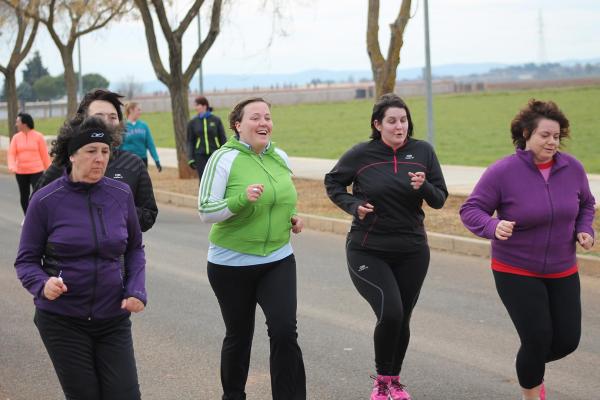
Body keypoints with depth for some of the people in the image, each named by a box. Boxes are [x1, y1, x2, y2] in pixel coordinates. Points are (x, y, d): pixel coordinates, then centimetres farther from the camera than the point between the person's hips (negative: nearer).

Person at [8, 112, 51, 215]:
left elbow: (44, 154, -1)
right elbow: (11, 154, -4)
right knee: (24, 196, 12)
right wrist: (11, 166, -22)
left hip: (36, 172, -3)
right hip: (21, 173, 4)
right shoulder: (16, 137, 3)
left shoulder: (38, 136, -4)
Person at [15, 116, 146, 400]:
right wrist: (42, 284, -23)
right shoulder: (45, 200, -8)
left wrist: (136, 290, -4)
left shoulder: (121, 195, -1)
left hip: (114, 318, 2)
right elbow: (26, 260, -3)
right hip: (62, 320, -2)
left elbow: (135, 249, 11)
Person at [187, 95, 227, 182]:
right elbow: (189, 141, 6)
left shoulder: (216, 120, 0)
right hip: (200, 156, 1)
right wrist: (190, 159, -1)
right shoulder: (193, 122, 3)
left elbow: (223, 139, 4)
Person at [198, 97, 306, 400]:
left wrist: (293, 217, 1)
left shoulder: (280, 157, 5)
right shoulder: (224, 159, -12)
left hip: (278, 261, 3)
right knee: (239, 336, 11)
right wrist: (241, 199, -29)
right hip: (232, 264, -3)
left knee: (285, 332, -11)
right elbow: (205, 211, -14)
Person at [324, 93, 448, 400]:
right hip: (367, 251, -3)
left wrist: (424, 187, -21)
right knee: (389, 313, -18)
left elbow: (440, 200, 1)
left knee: (402, 319, 12)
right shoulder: (361, 154, -8)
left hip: (412, 252, 3)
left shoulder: (423, 151, -3)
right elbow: (332, 183, 7)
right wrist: (353, 205, -10)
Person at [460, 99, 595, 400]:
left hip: (562, 272, 5)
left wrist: (584, 230, -6)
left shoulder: (572, 168, -4)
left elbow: (586, 204, 13)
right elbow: (470, 210, -14)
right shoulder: (503, 171, -17)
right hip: (516, 272, -4)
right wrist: (493, 227, -33)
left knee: (568, 340, 5)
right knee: (538, 339, -10)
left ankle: (532, 369, 39)